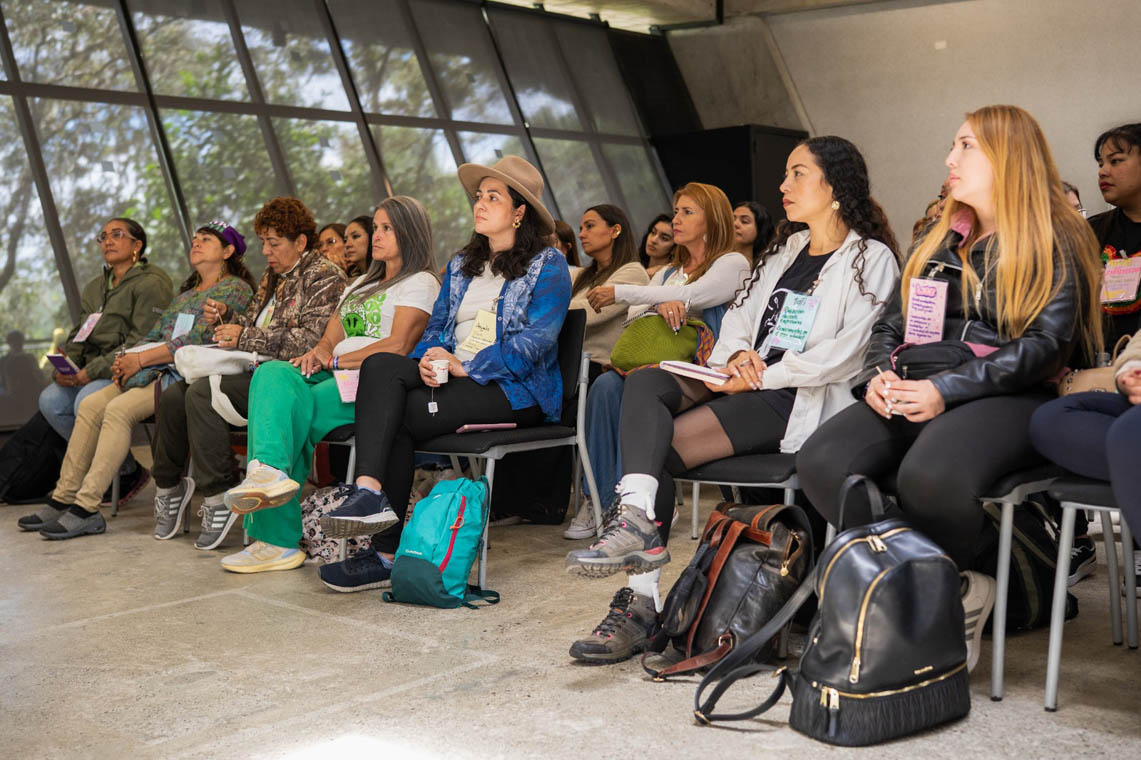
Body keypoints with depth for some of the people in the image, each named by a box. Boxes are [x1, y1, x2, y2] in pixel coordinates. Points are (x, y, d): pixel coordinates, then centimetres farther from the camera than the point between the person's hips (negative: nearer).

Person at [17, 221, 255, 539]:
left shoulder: (235, 288, 0)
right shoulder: (185, 294, 29)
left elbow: (197, 340, -12)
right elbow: (153, 336, 22)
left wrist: (141, 359, -13)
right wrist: (126, 358, -1)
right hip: (159, 371, 8)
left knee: (120, 409, -27)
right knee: (91, 404, -11)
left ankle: (87, 508, -27)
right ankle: (64, 499, -9)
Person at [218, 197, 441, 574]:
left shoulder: (420, 283, 4)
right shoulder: (362, 284, 32)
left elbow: (398, 346, -11)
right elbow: (330, 338, 24)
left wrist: (336, 360, -9)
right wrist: (319, 353, -1)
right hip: (335, 380, 7)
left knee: (289, 408, -29)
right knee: (273, 373, -24)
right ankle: (270, 473, -38)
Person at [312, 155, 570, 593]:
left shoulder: (548, 265, 2)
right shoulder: (462, 265, 24)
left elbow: (536, 339, -11)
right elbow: (437, 326, 18)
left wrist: (466, 366, -17)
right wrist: (426, 363, -6)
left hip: (514, 389, -6)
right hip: (453, 377, 6)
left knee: (398, 414, -25)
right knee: (380, 366, -25)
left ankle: (387, 554, -22)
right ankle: (370, 492, -36)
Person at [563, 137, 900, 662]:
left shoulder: (871, 259, 0)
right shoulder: (786, 248, 25)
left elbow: (843, 356, -13)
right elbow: (739, 313, 20)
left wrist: (760, 377, -14)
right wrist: (736, 355, -3)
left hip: (799, 401, -7)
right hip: (748, 383, 7)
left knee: (659, 446, -24)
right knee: (645, 382, -22)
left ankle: (642, 599, -22)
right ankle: (637, 512, -39)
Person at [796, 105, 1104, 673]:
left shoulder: (1054, 242, 4)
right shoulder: (942, 239, 24)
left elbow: (1046, 345, -8)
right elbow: (891, 324, 23)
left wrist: (946, 390, -18)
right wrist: (879, 375, 0)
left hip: (1011, 398, -6)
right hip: (919, 394, 6)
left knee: (928, 474, -39)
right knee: (820, 460, -24)